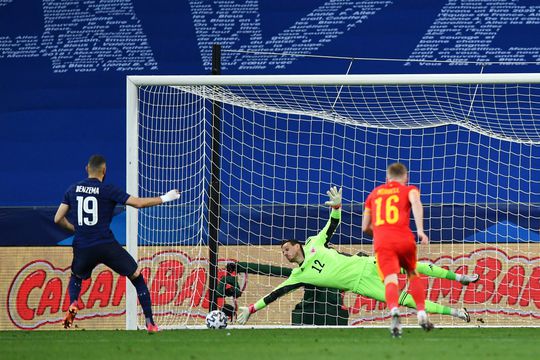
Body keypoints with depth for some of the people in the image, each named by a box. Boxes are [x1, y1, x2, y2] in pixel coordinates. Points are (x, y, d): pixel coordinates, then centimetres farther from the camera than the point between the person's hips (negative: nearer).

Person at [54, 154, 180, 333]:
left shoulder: (73, 190, 7)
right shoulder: (108, 190, -4)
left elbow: (58, 219, 9)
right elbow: (138, 203, -8)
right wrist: (164, 199, 4)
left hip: (82, 247, 3)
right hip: (107, 245, -3)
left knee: (76, 277, 32)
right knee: (137, 277, 10)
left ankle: (72, 305, 1)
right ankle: (150, 323, 3)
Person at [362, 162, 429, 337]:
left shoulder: (374, 193, 27)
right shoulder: (409, 190, 18)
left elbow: (365, 227, 31)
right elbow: (416, 202, -8)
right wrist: (420, 229, -17)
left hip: (382, 243, 0)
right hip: (404, 240, 0)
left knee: (390, 280, -15)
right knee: (413, 274, 26)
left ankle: (394, 311, -44)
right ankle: (421, 313, 17)